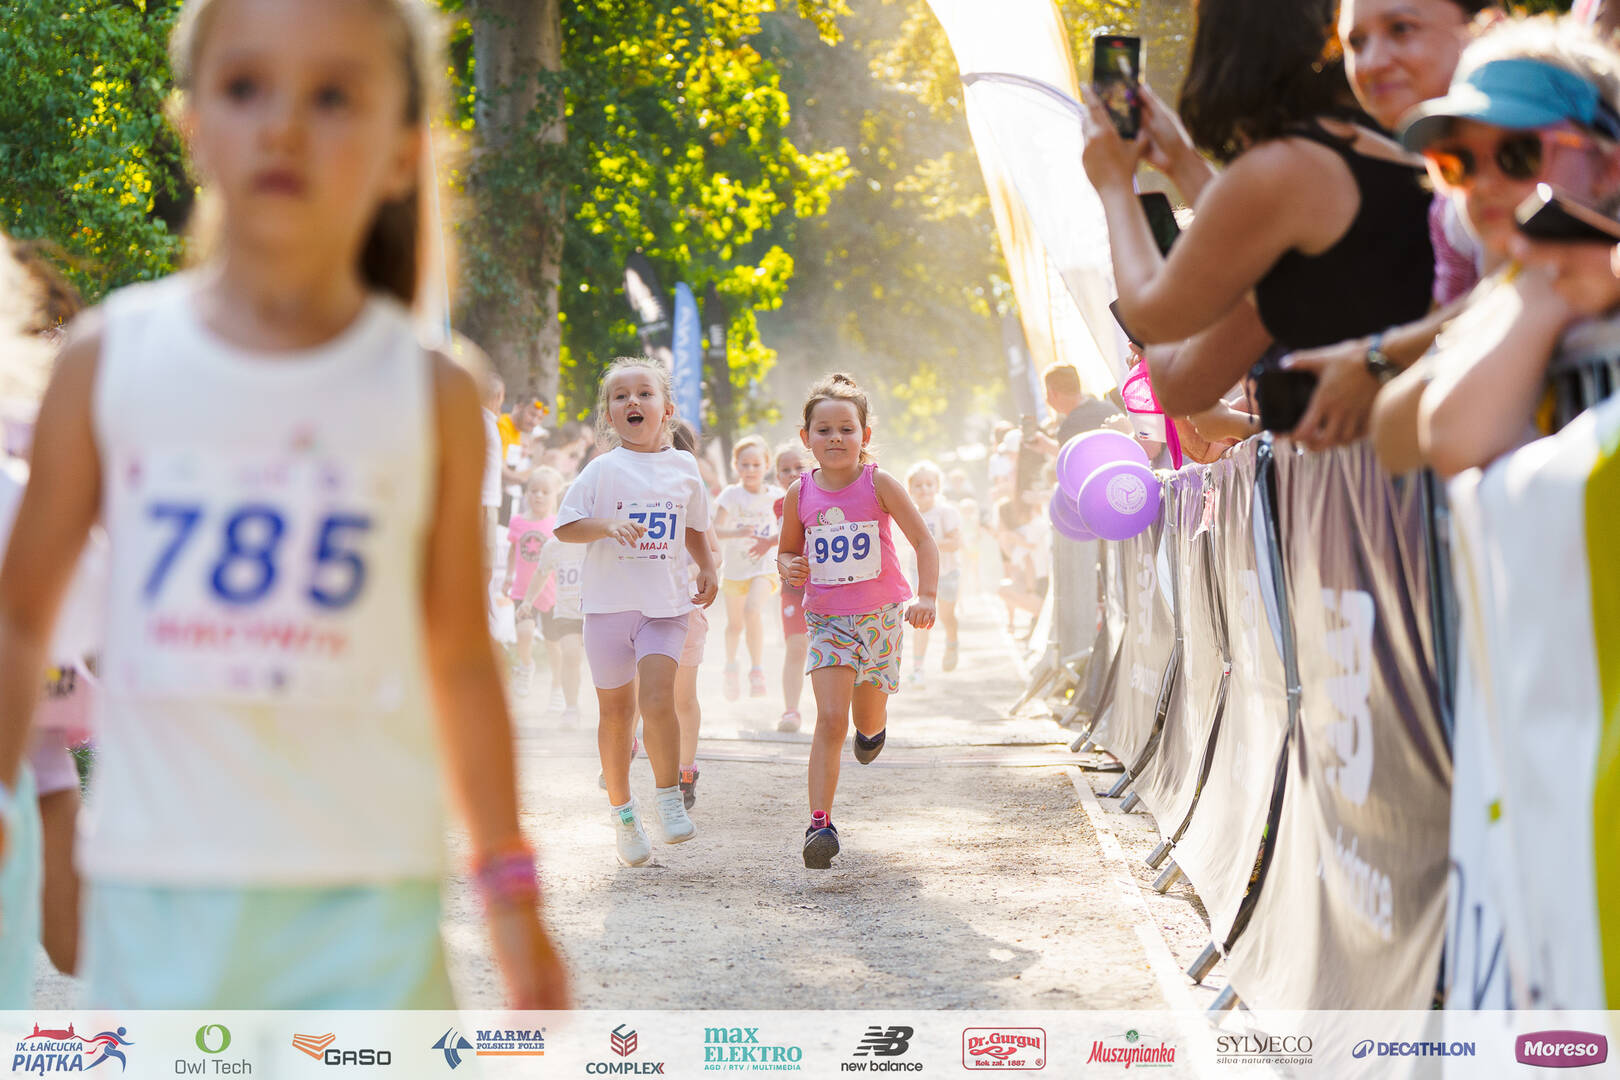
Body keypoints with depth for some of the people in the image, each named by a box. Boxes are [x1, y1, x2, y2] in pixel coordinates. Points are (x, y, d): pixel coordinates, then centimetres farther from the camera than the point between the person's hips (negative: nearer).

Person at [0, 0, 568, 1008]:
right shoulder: (110, 361, 2)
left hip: (365, 899, -1)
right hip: (156, 888, 1)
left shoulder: (431, 395, 2)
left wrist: (513, 891, 10)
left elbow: (459, 659, 9)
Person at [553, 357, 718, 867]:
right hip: (609, 601, 0)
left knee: (657, 697, -18)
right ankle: (622, 811, 22)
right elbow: (564, 527, -4)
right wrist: (607, 525, -19)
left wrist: (707, 569, 9)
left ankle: (668, 796, -3)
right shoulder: (602, 469, -2)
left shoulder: (684, 467, 7)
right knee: (615, 710, 7)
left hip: (666, 603, 0)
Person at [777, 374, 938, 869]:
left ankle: (872, 728, 51)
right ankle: (819, 824, -17)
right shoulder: (800, 493, -2)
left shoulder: (878, 484, -10)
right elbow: (787, 550, 14)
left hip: (879, 617, 0)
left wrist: (927, 595, -21)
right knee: (830, 720, -16)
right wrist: (789, 568, -10)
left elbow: (923, 539, -8)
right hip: (826, 619, 0)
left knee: (868, 724, 11)